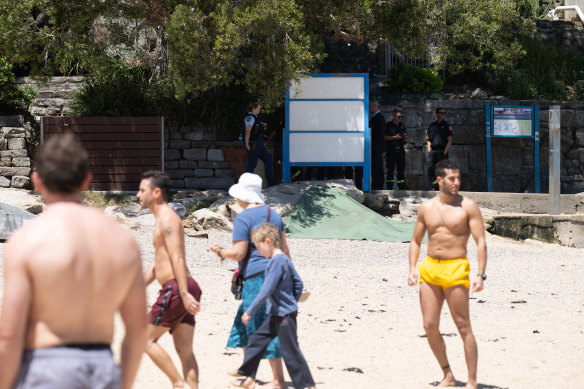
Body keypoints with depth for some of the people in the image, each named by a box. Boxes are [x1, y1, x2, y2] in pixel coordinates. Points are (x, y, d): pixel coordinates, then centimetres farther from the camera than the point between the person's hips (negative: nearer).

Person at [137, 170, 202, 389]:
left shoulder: (167, 219, -9)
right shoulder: (163, 219, 23)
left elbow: (177, 259, -19)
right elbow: (157, 263, 30)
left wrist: (184, 294, -26)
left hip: (175, 288, -10)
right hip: (182, 291, 10)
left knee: (147, 339, -2)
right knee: (184, 350, 5)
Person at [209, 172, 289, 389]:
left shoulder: (243, 218, -11)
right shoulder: (273, 214, 14)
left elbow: (238, 254, -15)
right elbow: (284, 249, 17)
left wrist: (220, 251, 4)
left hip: (257, 276, -9)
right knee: (246, 320, 23)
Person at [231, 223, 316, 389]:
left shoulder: (276, 261, -19)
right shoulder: (285, 259, 10)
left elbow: (267, 290, -22)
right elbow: (298, 284, 15)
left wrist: (250, 311, -17)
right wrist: (292, 303, 25)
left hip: (284, 315, -10)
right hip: (277, 314, 10)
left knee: (290, 351, -4)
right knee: (256, 340, 12)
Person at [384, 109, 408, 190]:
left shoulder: (402, 125, 15)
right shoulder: (388, 125, 0)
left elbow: (406, 139, 18)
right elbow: (385, 137, -7)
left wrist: (405, 136, -4)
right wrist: (395, 137, -15)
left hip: (400, 149, 5)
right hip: (391, 150, -5)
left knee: (401, 169, 4)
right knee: (390, 169, -2)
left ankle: (402, 188, 8)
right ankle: (389, 188, 2)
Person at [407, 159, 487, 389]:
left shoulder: (468, 206, -2)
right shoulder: (426, 208, 10)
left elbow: (481, 242, -6)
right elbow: (415, 241, 19)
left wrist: (480, 275, -16)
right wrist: (412, 269, 5)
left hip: (455, 269, -5)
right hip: (429, 268, 5)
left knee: (463, 326, -5)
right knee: (429, 326, 3)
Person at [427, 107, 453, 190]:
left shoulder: (446, 126, 6)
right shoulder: (432, 126, 16)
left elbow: (449, 141, 1)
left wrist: (445, 152, -9)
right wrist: (429, 150, 7)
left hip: (442, 151, -3)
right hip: (432, 151, 3)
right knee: (430, 170, -4)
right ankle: (435, 187, 6)